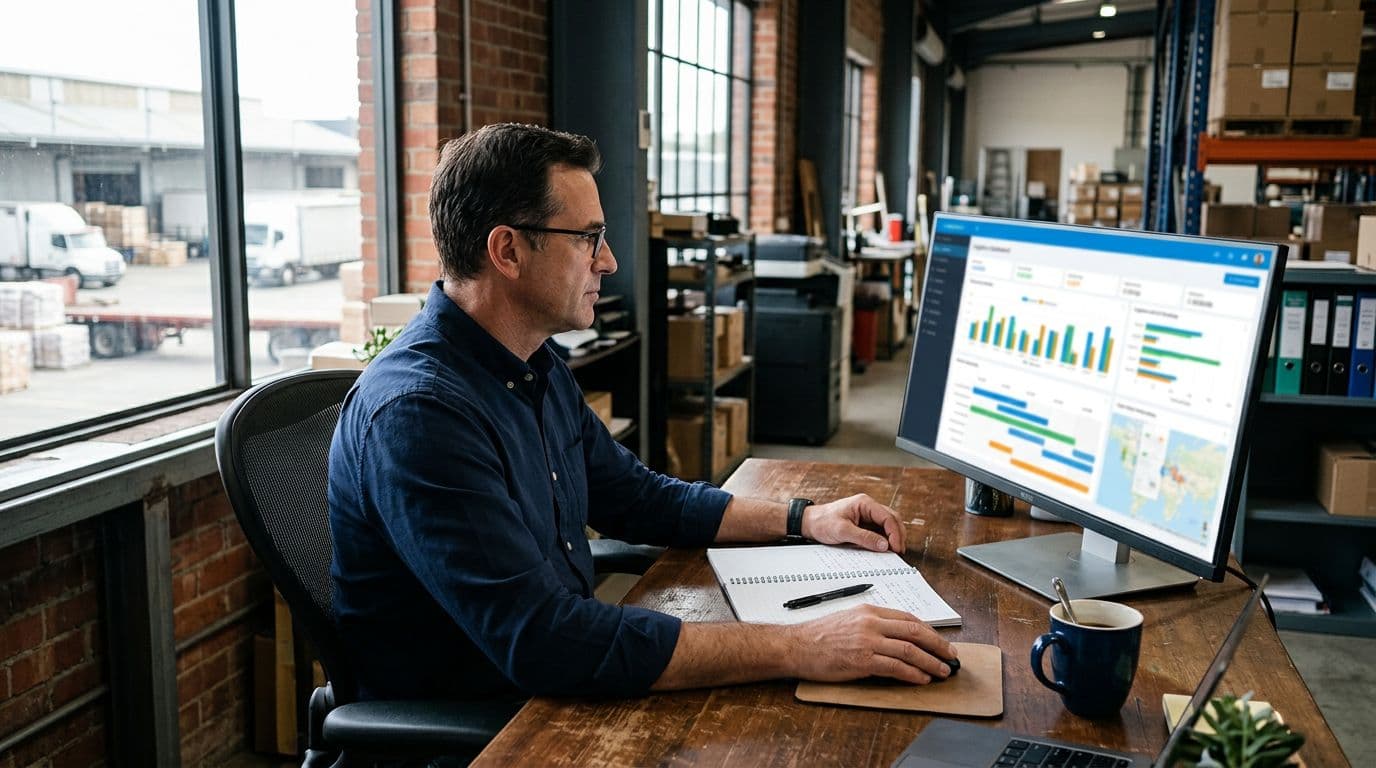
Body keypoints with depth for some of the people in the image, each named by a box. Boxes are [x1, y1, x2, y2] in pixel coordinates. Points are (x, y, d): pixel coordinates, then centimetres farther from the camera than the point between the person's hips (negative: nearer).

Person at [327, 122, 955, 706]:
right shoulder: (417, 413, -26)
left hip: (559, 689, 8)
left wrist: (803, 519, 6)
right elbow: (542, 641, -32)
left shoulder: (538, 370, 6)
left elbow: (641, 498, 18)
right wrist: (799, 649, -31)